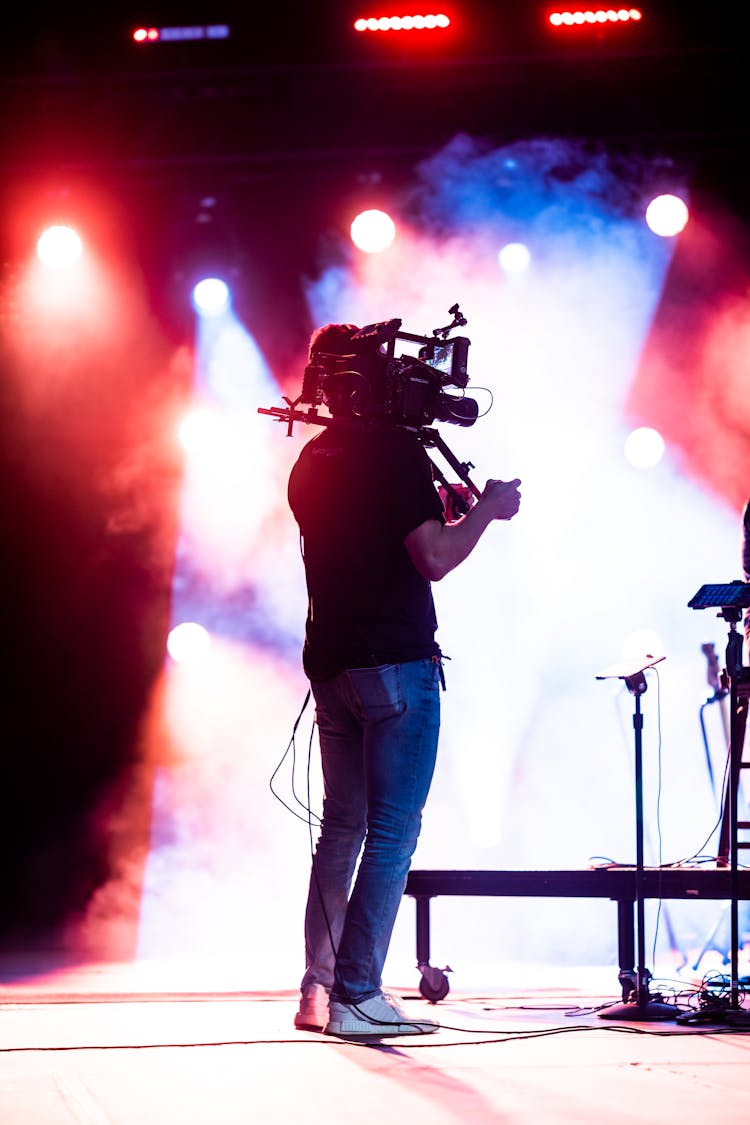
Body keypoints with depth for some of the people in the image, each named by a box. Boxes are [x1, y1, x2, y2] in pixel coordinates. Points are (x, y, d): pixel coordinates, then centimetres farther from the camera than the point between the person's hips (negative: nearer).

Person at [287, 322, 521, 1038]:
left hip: (329, 664, 8)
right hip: (396, 663, -8)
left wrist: (437, 506, 24)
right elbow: (434, 559, -17)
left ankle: (318, 990, 14)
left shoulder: (310, 462, 14)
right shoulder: (395, 448, -11)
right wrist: (486, 508, -2)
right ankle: (357, 997, -8)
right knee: (391, 834, -5)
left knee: (342, 826, 14)